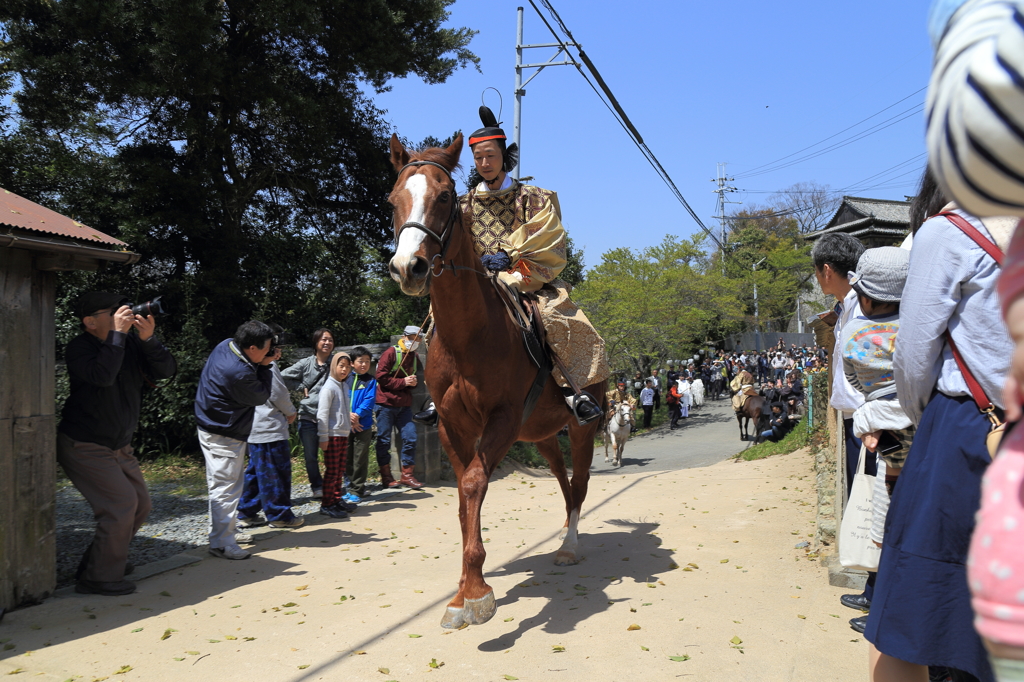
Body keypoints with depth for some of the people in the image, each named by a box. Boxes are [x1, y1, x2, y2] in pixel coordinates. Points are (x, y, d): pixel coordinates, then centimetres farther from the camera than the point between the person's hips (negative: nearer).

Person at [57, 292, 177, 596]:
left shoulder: (131, 344, 0)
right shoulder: (79, 348, -16)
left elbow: (167, 370, -9)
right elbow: (103, 375, -35)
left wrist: (149, 339, -23)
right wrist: (117, 334, -31)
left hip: (119, 446, 8)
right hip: (84, 445, -8)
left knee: (140, 504, 11)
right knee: (121, 503, -13)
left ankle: (102, 561, 28)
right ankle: (99, 579, 0)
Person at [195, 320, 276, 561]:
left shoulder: (226, 345, -3)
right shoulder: (239, 374, -31)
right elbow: (262, 397, -15)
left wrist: (262, 365, -6)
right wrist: (266, 367, -10)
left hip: (211, 428, 11)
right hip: (225, 437, -11)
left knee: (219, 486, 19)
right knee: (226, 489, -4)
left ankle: (218, 535, 31)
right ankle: (222, 543, 2)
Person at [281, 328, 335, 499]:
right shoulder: (306, 364, 4)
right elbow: (283, 377, 4)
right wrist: (302, 387, -1)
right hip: (308, 416, 1)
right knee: (310, 456, 9)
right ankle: (317, 487, 24)